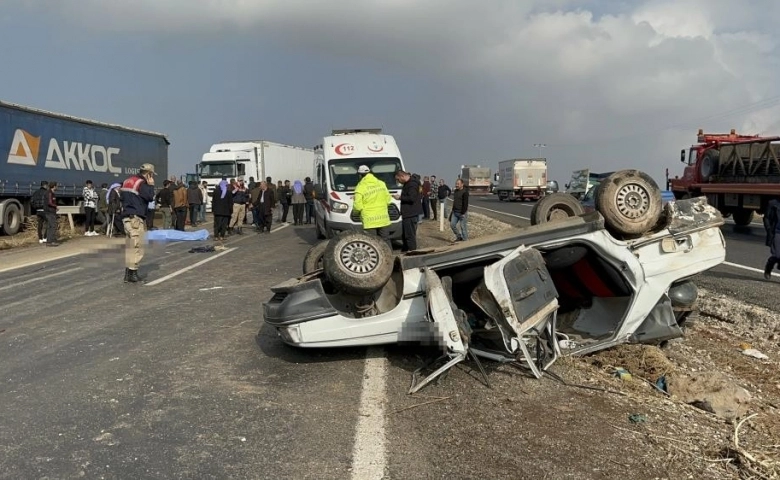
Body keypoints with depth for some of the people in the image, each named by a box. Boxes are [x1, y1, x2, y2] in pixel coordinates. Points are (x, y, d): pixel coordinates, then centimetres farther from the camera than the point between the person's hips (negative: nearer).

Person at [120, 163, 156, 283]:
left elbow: (121, 196, 22)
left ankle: (128, 273, 17)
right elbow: (150, 197, -17)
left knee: (130, 246, 14)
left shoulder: (128, 181, 17)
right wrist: (151, 185, -6)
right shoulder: (141, 183, -12)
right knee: (137, 246, -7)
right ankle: (132, 274, -8)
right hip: (136, 218, -10)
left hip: (126, 216, 10)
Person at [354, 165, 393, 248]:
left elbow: (358, 206, -13)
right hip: (383, 219, 5)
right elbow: (388, 200, 7)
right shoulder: (381, 183, 5)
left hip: (369, 220, -4)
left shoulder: (360, 188, -10)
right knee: (386, 240, 13)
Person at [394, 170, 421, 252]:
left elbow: (411, 198, -25)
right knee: (405, 233, 17)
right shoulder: (407, 183, 17)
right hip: (407, 213, 11)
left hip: (411, 214, -11)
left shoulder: (412, 184, -16)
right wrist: (400, 196, 11)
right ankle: (405, 250, 26)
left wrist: (400, 197, -15)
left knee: (410, 234, -9)